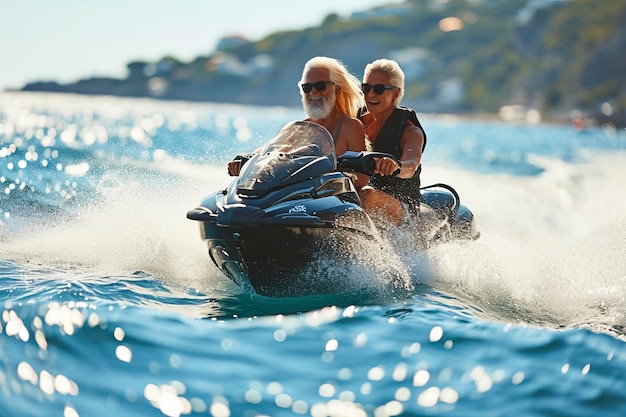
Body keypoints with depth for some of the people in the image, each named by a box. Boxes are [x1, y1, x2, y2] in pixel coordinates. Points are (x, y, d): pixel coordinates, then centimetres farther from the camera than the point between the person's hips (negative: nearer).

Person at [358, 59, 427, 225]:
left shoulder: (410, 131, -5)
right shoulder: (361, 123, 13)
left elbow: (410, 167, -25)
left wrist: (396, 166, -49)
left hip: (402, 208, -6)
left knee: (368, 194, -38)